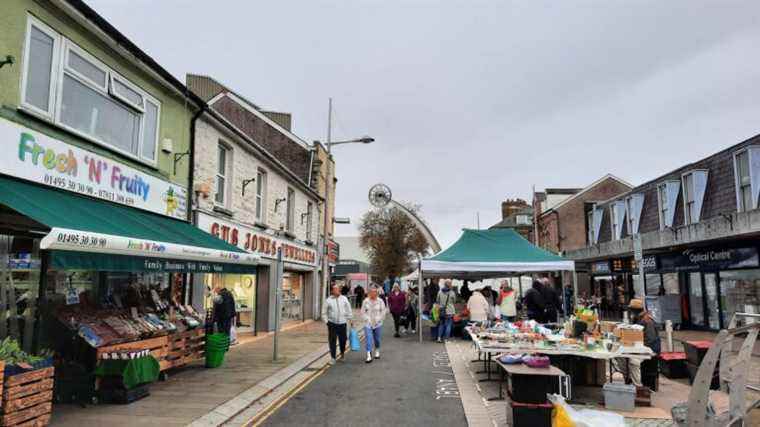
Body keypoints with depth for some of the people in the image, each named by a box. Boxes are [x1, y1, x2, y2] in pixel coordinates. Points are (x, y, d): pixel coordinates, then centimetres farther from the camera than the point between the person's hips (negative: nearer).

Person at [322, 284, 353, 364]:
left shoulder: (344, 299, 4)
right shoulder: (328, 300, 0)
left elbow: (349, 310, 10)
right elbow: (324, 313, 6)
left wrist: (349, 319, 6)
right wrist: (326, 321, -1)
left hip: (342, 323, 1)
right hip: (332, 324, -1)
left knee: (342, 340, 10)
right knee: (332, 341, -2)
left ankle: (342, 353, 37)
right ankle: (332, 358, 8)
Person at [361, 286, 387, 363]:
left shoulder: (380, 301, -3)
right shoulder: (365, 301, -2)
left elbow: (383, 312, 2)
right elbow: (363, 312, 3)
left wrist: (378, 319, -6)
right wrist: (367, 319, -8)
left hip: (378, 324, 1)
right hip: (368, 324, -1)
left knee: (377, 339, 12)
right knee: (368, 339, -10)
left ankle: (377, 351, 37)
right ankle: (369, 355, -12)